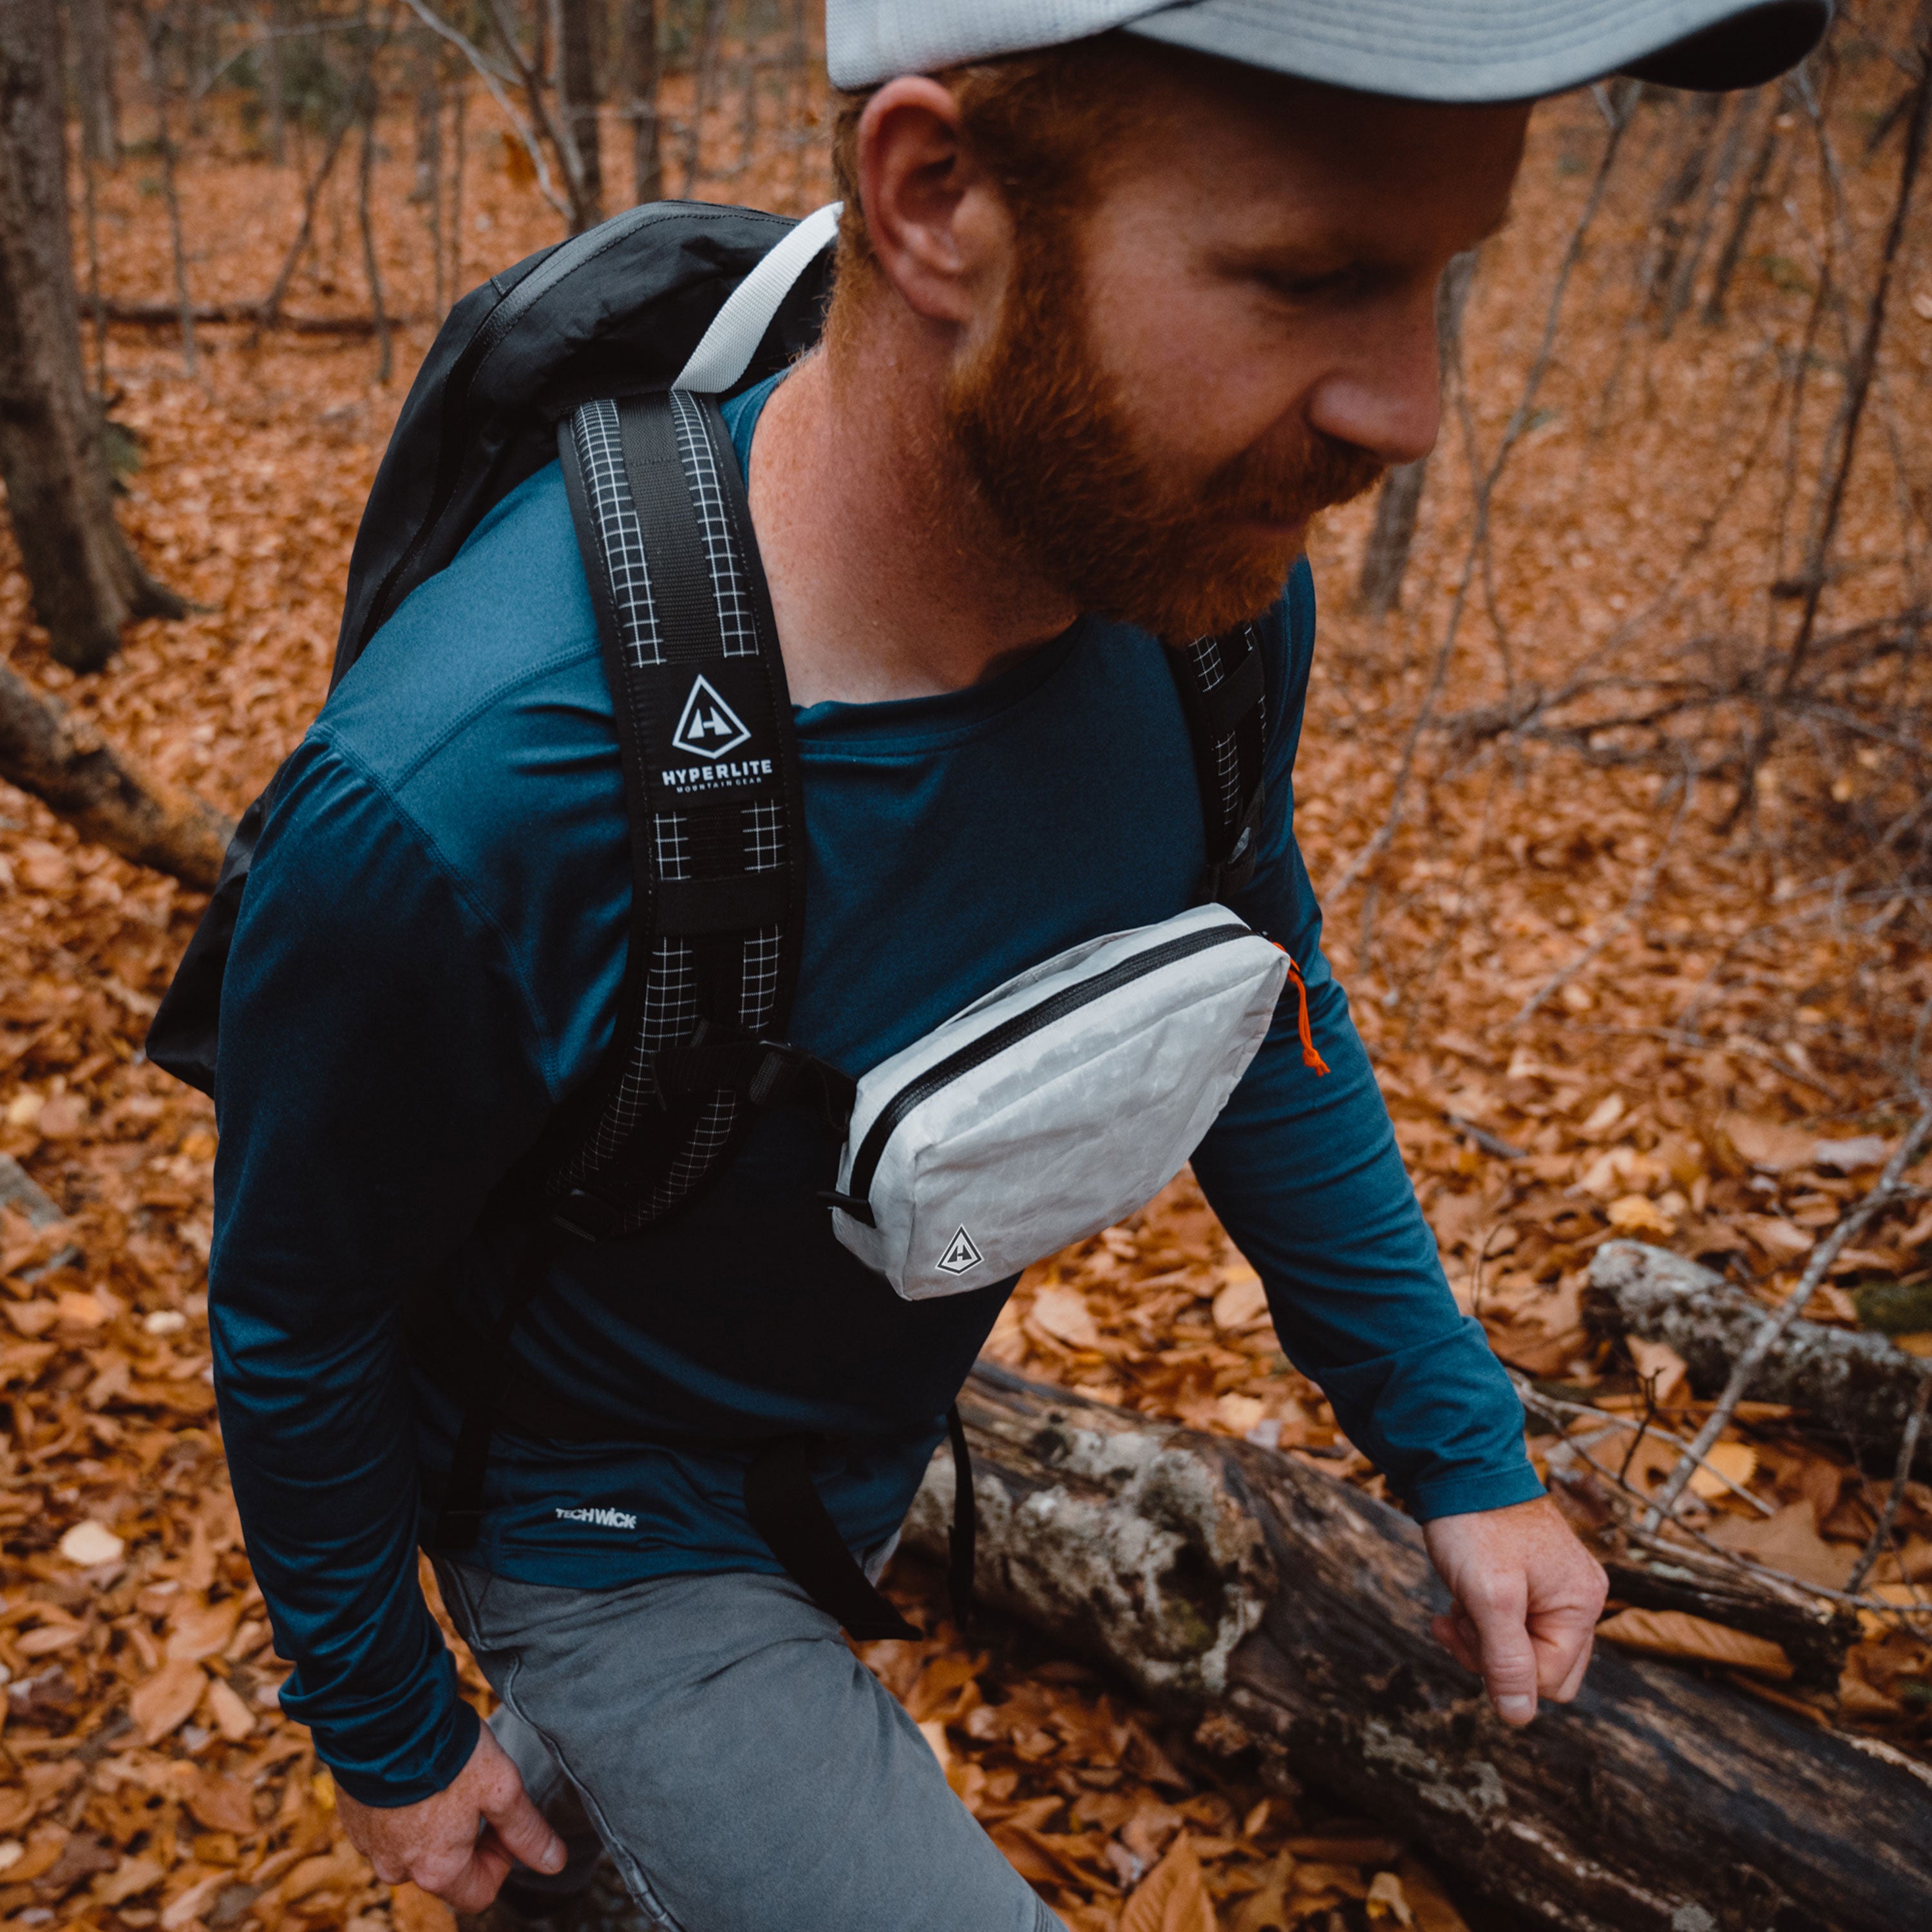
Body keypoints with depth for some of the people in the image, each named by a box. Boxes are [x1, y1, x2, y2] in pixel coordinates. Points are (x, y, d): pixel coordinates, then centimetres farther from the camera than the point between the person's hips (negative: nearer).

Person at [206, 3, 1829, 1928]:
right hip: (619, 1537, -5)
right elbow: (296, 1320, -20)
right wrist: (387, 1738, -4)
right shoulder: (443, 799, -39)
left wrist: (1458, 1445, -1)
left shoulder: (1202, 567, -22)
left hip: (866, 1458, 6)